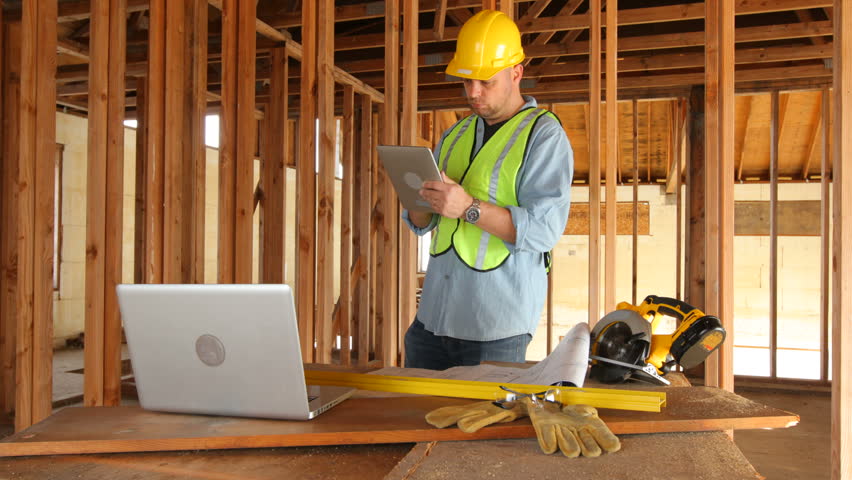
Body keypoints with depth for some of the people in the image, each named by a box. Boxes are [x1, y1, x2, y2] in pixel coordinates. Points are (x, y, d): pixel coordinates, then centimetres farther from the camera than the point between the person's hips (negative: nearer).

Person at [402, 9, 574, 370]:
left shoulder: (544, 135, -6)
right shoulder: (455, 135, 13)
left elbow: (546, 228, -19)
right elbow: (421, 225, 15)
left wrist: (469, 208, -28)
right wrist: (421, 200, -8)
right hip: (434, 313, 6)